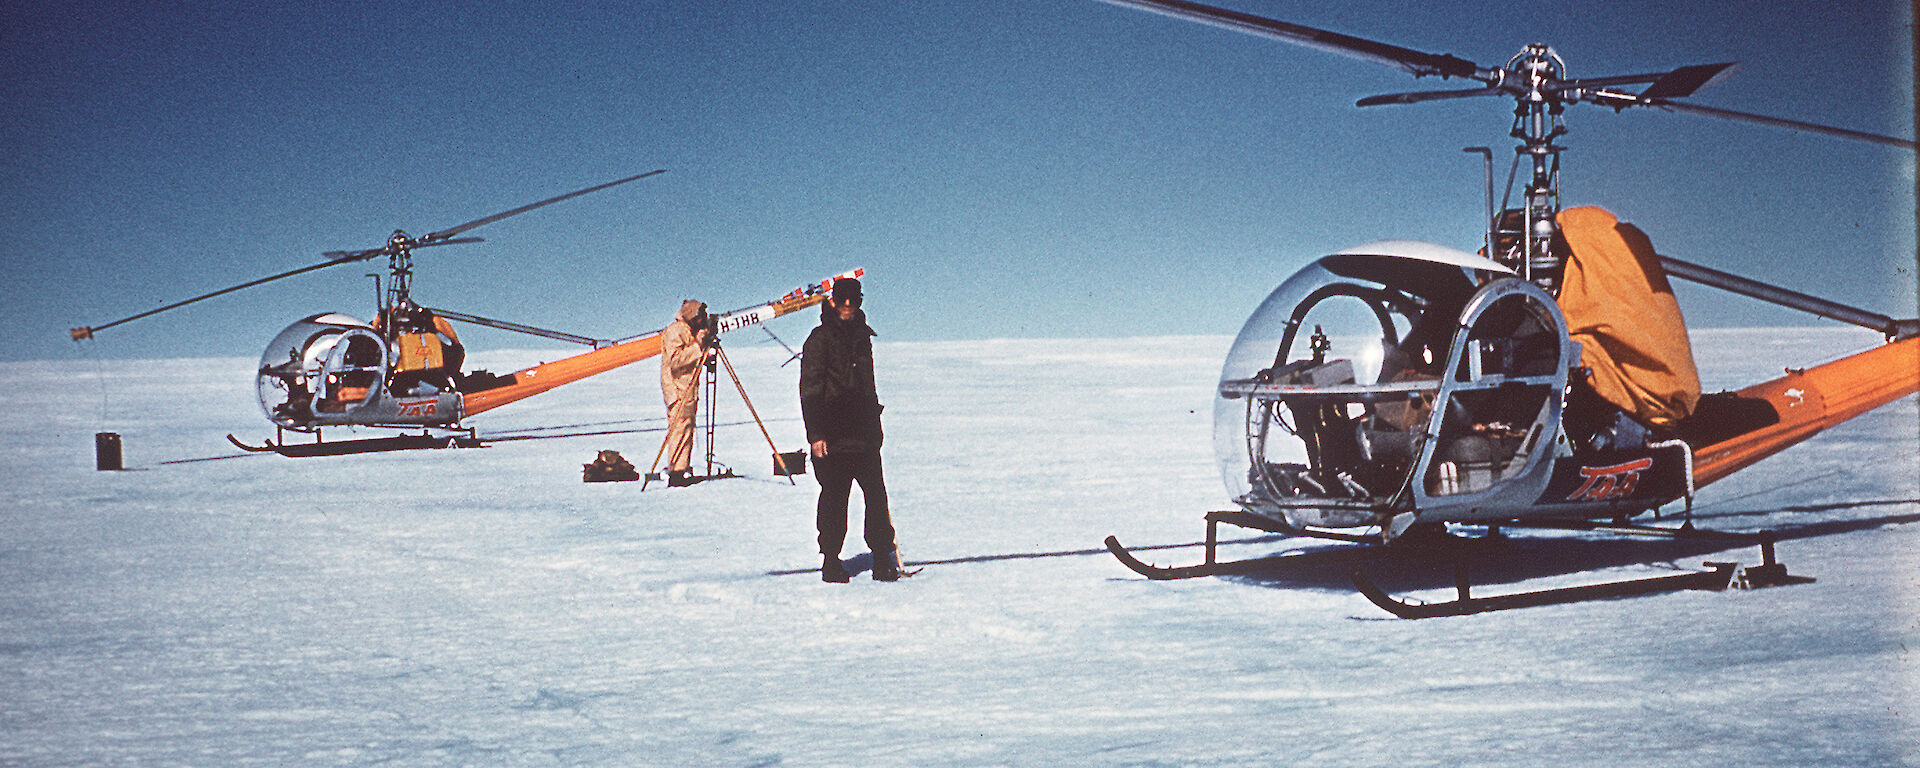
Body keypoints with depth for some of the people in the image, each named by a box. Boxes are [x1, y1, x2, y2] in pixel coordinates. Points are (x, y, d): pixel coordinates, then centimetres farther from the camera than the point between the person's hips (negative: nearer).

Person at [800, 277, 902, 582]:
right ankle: (831, 560, 7)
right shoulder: (820, 339, -3)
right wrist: (815, 434, -14)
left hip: (863, 432, 5)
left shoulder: (862, 335, 16)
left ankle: (883, 556, 6)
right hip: (832, 435, -5)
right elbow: (810, 389, -7)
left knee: (876, 493, -1)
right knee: (834, 496, -2)